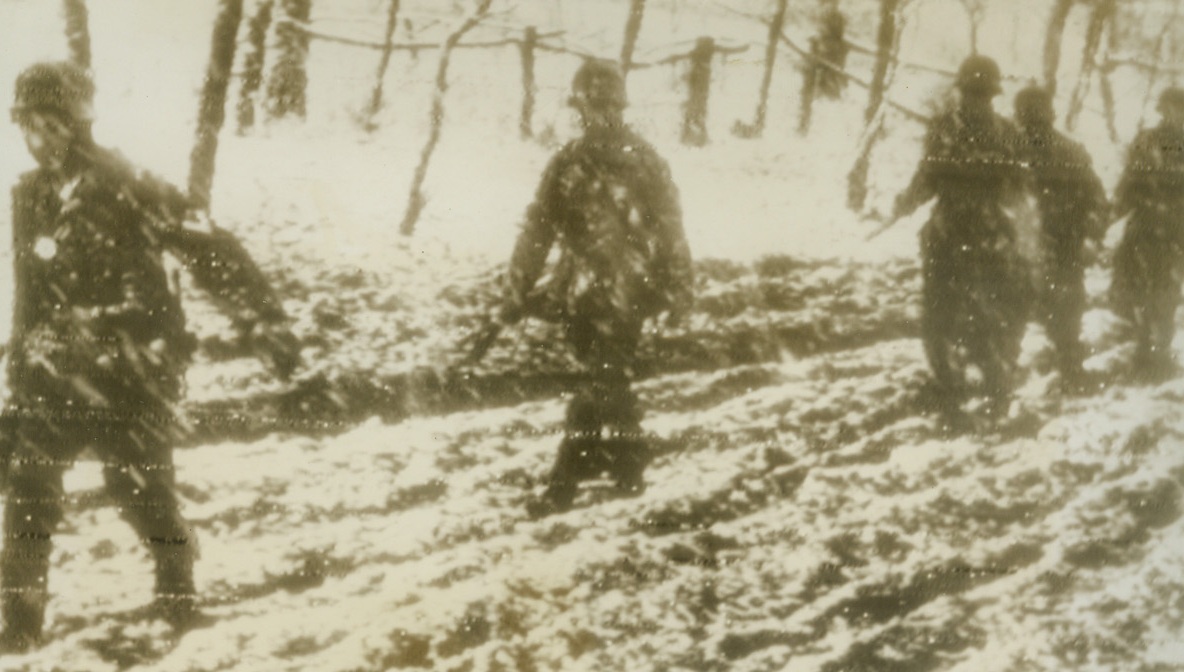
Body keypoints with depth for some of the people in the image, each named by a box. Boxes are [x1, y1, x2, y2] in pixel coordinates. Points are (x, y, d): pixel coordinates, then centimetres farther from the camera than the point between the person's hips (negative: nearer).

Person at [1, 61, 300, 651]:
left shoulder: (125, 189, -15)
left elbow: (211, 251, -15)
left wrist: (265, 325, -17)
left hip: (133, 366, -5)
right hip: (60, 370, 5)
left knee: (140, 487, 1)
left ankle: (177, 593, 27)